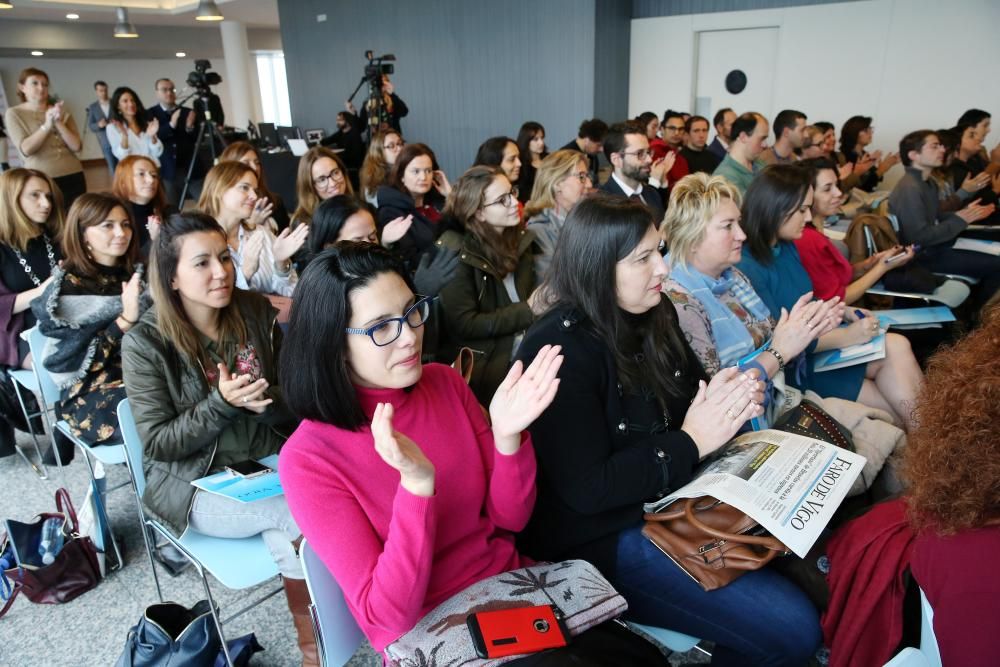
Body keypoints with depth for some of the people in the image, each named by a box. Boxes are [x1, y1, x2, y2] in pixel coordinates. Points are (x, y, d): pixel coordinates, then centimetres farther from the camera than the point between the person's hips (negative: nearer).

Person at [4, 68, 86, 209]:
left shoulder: (62, 112, 9)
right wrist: (47, 125, -14)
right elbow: (25, 149, -10)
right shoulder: (14, 114, 2)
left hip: (73, 176, 3)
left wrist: (59, 123, -12)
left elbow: (76, 146, -2)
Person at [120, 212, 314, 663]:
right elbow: (156, 444, -10)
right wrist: (221, 404, -24)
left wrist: (266, 403, -19)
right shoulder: (145, 343, -12)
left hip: (271, 460, 3)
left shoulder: (256, 312, -2)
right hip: (197, 484, -3)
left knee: (290, 534, -26)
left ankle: (308, 629, -1)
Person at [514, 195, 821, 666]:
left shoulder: (653, 315, 3)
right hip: (606, 535, -8)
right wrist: (690, 443, -20)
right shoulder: (558, 351, -21)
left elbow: (692, 394, 19)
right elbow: (586, 489, -23)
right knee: (793, 629, -13)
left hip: (677, 500, 8)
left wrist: (728, 402, -5)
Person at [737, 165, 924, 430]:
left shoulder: (787, 247, 6)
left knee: (897, 347, -13)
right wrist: (847, 336, -16)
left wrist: (843, 312, 2)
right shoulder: (745, 267, -22)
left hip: (817, 344, 8)